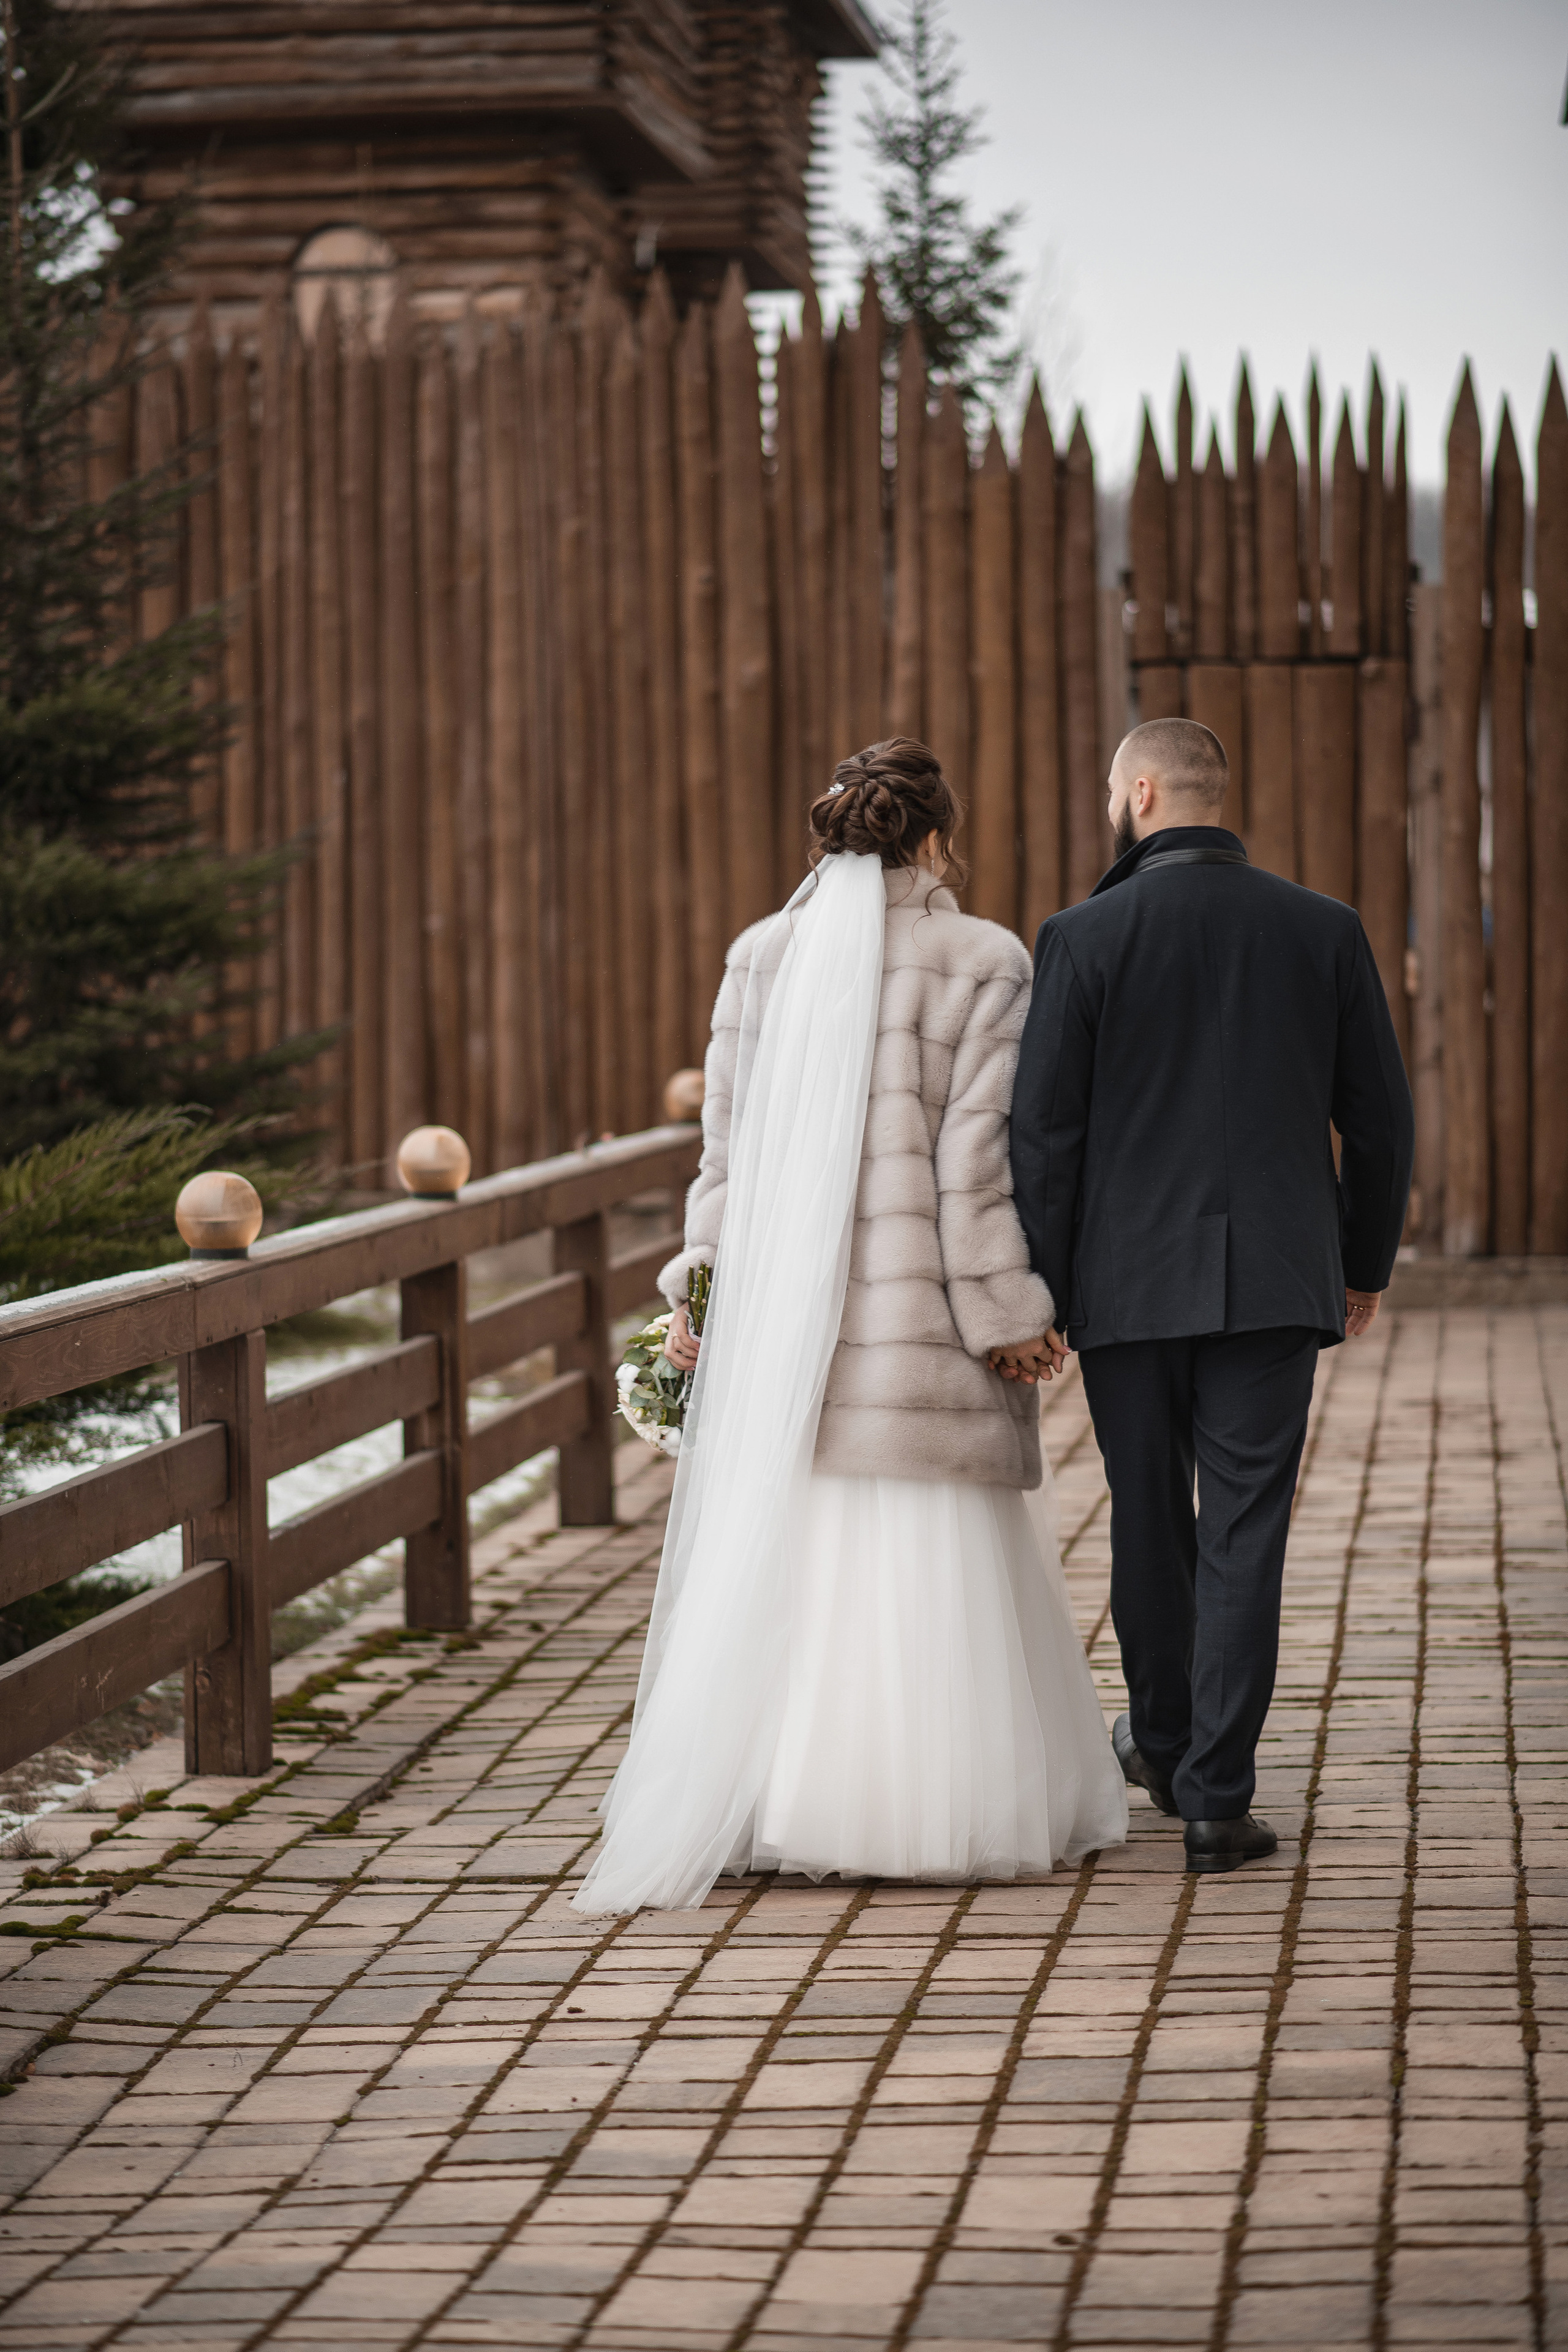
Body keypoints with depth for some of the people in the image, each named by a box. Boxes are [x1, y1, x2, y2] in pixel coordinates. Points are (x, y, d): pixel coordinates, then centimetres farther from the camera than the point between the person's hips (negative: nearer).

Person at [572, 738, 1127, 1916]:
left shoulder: (761, 958, 6)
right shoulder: (981, 963, -7)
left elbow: (728, 1149, 6)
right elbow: (975, 1161, -11)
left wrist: (701, 1292, 10)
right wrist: (1008, 1311, -6)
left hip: (782, 1307, 4)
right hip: (920, 1315, -4)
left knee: (784, 1564, 9)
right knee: (924, 1570, 2)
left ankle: (769, 1795, 11)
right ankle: (923, 1802, 3)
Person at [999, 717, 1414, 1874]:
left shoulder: (1084, 938, -6)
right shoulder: (1325, 930, 1)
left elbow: (1044, 1130, -8)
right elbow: (1381, 1116, 5)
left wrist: (1035, 1297, -2)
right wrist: (1367, 1261, 18)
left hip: (1128, 1280, -1)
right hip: (1274, 1281, 1)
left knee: (1150, 1524, 16)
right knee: (1245, 1536, 1)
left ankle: (1166, 1741, 35)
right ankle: (1217, 1795, -2)